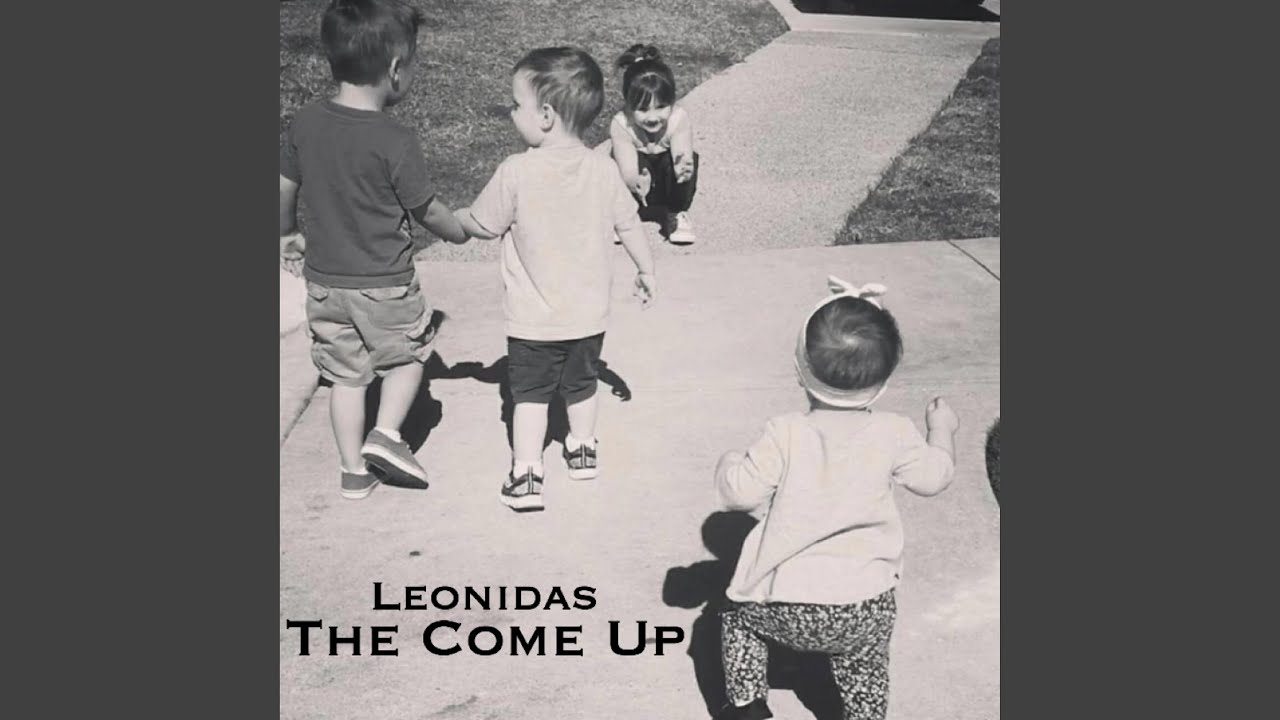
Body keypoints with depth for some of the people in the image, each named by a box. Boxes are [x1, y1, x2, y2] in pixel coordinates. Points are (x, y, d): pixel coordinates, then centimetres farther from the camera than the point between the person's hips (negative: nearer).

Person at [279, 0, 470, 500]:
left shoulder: (305, 123, -4)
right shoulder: (396, 142, -19)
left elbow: (284, 189, 6)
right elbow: (427, 210, -9)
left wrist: (288, 235, 24)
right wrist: (462, 232, 11)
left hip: (324, 278, 5)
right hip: (385, 283, -5)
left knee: (346, 373, 16)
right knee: (408, 354, 20)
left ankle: (354, 471, 22)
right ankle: (386, 434, 5)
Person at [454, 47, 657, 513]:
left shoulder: (516, 173, -18)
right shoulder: (602, 170, -8)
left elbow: (481, 225, -7)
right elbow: (630, 226, 0)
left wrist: (449, 217, 13)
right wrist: (646, 270, 15)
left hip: (532, 320, -3)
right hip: (588, 313, 4)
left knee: (530, 394, 10)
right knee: (581, 386, 23)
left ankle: (525, 474, 8)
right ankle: (582, 449, 38)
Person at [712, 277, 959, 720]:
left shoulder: (786, 435, -14)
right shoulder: (894, 435, -7)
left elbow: (741, 492, -11)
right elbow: (934, 476, 8)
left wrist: (728, 466, 12)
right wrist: (942, 430, 26)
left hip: (785, 604, -1)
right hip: (866, 608, 2)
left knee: (739, 612, 26)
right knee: (864, 668, 24)